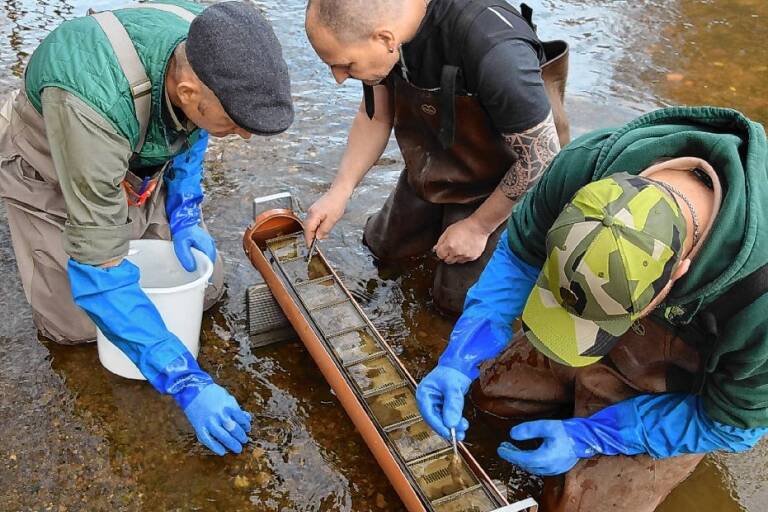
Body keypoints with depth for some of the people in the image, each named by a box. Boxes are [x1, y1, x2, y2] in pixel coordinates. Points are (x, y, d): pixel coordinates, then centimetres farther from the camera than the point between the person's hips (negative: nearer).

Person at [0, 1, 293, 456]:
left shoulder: (208, 55, -28)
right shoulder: (94, 103, -45)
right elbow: (100, 269, -40)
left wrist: (184, 217, -11)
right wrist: (188, 383, -42)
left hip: (140, 167, 4)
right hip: (52, 178, -4)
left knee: (206, 289, -2)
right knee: (78, 326, -7)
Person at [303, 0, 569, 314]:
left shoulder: (493, 47, -41)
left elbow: (543, 153, -28)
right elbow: (375, 114, -3)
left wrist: (478, 227, -18)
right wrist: (340, 191, -13)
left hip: (499, 183, -6)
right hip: (432, 168, 6)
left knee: (456, 299, 2)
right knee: (384, 246, 18)